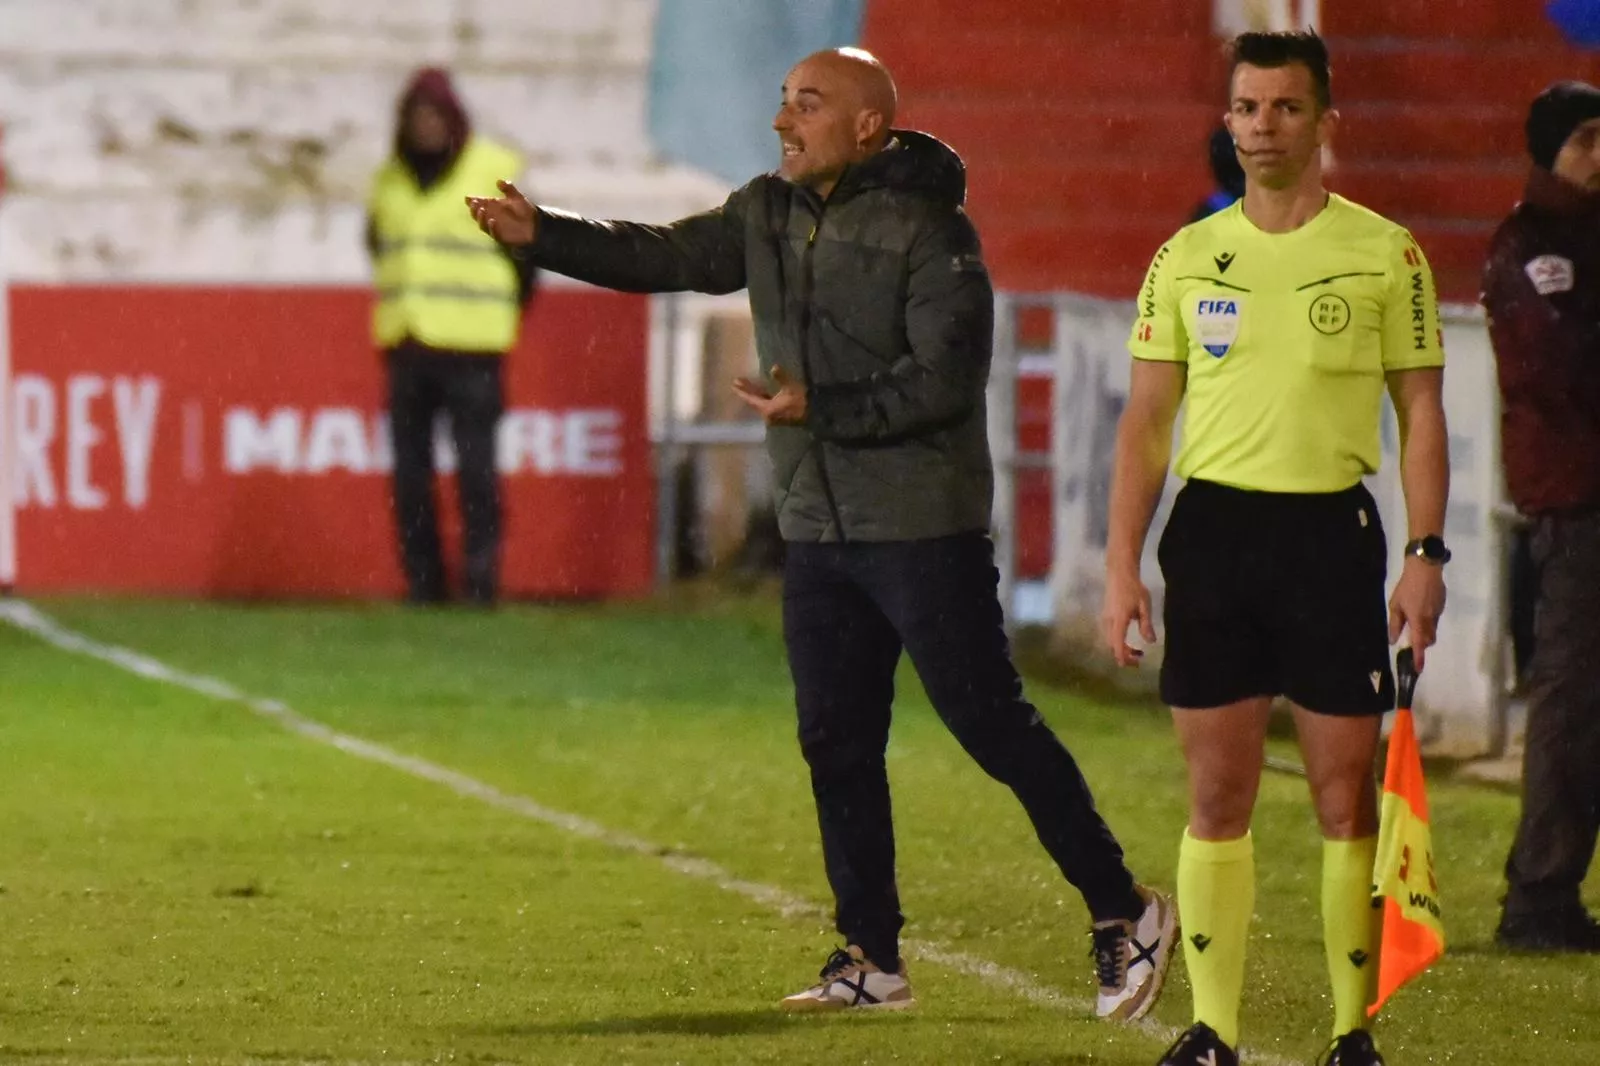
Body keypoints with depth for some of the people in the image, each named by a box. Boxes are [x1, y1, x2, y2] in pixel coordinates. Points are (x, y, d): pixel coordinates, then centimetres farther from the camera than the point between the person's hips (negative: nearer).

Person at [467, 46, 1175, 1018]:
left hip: (923, 528, -8)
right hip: (817, 529, 8)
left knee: (992, 726, -6)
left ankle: (1124, 912, 3)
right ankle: (873, 958, 16)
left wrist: (821, 409, -22)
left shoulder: (926, 231, -13)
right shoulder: (768, 215, 10)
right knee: (837, 744, 8)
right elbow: (669, 256, 12)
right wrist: (543, 237, 2)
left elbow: (945, 379, -19)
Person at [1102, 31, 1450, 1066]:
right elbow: (1147, 420, 10)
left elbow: (1421, 413, 3)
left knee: (1347, 796, -2)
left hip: (1331, 531, -2)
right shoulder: (1188, 258, 8)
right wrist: (1123, 564, 2)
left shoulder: (1385, 253, 1)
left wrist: (1427, 554, -6)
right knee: (1218, 795, 2)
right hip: (1213, 527, 2)